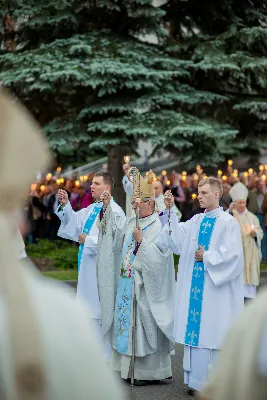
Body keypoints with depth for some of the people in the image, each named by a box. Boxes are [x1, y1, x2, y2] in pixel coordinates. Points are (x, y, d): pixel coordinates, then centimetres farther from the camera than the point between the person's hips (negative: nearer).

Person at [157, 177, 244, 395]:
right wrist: (169, 211, -7)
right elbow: (177, 236, 0)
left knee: (212, 333, -2)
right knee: (195, 330, 8)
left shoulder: (228, 223, -7)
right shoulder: (196, 221, 11)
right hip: (195, 286, 6)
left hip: (216, 290, -6)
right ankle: (197, 379, 17)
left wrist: (207, 256, -10)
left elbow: (232, 255, -15)